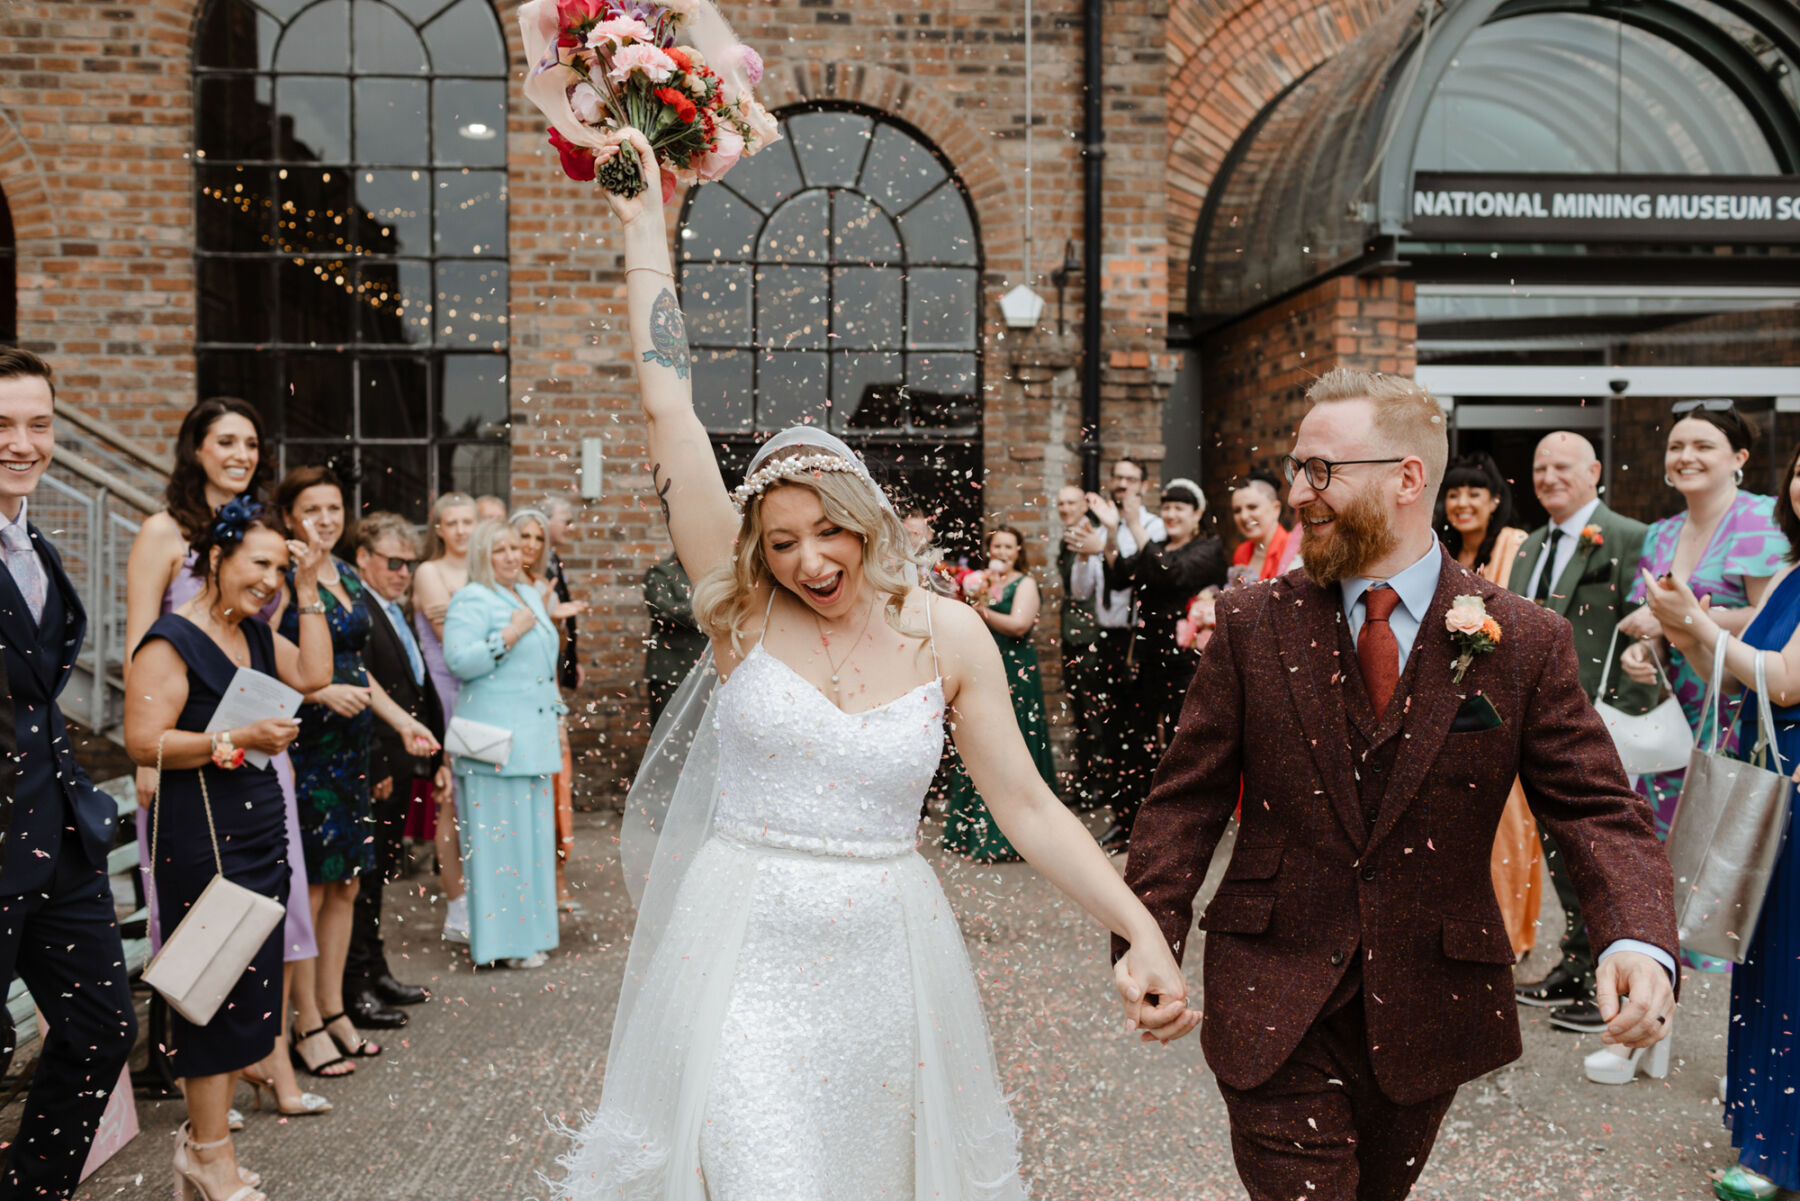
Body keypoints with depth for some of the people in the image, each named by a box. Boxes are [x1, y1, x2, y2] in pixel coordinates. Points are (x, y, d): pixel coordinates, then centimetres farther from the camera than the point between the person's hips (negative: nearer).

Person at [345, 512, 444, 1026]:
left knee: (379, 874, 18)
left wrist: (435, 758, 18)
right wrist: (374, 766, -21)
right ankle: (354, 986, 9)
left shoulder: (398, 613, 16)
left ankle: (375, 970, 28)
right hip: (372, 772, -9)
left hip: (402, 767, 9)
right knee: (363, 877, -1)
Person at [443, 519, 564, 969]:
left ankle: (528, 932, 18)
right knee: (499, 835, -5)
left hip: (534, 737, 8)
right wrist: (509, 635, -19)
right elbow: (458, 660, -20)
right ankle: (501, 940, 2)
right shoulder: (471, 601, -7)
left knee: (532, 832, 10)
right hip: (494, 740, -8)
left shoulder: (530, 595, 19)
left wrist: (556, 719, 23)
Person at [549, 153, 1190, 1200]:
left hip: (884, 956, 2)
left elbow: (1027, 806, 0)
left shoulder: (949, 634, -2)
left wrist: (1142, 931, -9)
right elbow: (671, 410, -5)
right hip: (747, 956, -1)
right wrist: (646, 225, -2)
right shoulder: (743, 613, -4)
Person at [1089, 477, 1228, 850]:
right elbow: (1119, 577, 1)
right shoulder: (1153, 549, 16)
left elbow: (1171, 573, -20)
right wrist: (1112, 531, -11)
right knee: (1139, 738, 9)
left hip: (1186, 661, -5)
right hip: (1149, 658, 6)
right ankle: (1125, 823, 15)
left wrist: (1136, 528, -22)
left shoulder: (1209, 550, -2)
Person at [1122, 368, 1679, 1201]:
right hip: (1273, 1003, -1)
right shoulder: (1252, 625, -3)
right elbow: (1186, 801, -2)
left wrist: (1639, 941, -24)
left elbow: (1599, 809, -6)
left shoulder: (1524, 642, -5)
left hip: (1428, 1005, 1)